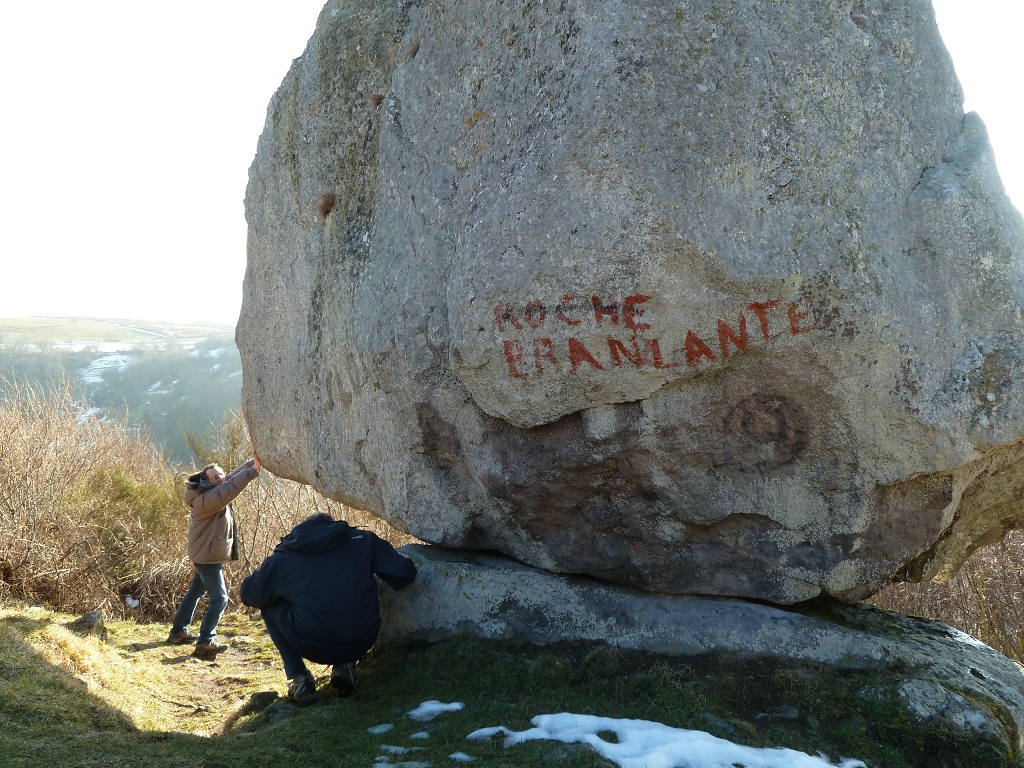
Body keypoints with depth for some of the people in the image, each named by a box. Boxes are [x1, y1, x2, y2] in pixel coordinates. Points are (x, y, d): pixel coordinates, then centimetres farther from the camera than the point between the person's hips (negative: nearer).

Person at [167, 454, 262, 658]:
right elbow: (231, 488, -40)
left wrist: (253, 462, -11)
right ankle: (205, 643, -10)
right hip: (207, 555, -11)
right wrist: (254, 469, -45)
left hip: (207, 554, 11)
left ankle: (178, 631, 34)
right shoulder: (207, 499, -26)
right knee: (219, 598, -11)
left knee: (196, 591, 22)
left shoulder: (215, 492, 3)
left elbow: (234, 477, 5)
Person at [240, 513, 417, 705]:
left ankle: (298, 678, 12)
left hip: (313, 647, -2)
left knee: (270, 608, 24)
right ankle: (345, 667, 15)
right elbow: (404, 574, 7)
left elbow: (248, 595, 22)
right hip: (361, 643, 2)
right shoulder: (362, 540, 12)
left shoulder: (282, 558, 11)